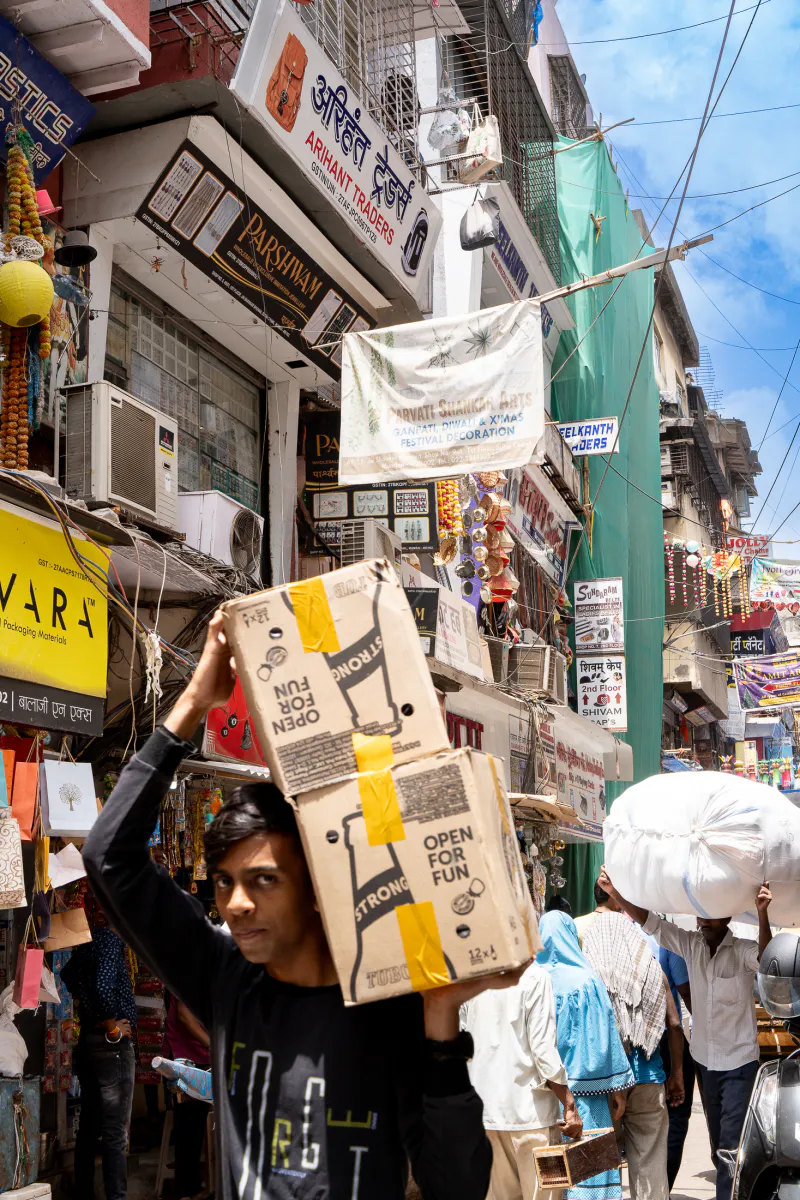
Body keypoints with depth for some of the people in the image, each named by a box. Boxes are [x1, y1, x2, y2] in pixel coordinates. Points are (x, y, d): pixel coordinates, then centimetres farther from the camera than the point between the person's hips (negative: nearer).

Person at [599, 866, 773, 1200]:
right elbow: (650, 922, -8)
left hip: (738, 1062, -5)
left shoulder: (742, 951, -13)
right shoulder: (690, 945, -3)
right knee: (717, 1140, 16)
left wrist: (762, 914, -49)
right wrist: (616, 894, -20)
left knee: (731, 1140, -8)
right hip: (705, 1059, 5)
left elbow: (765, 957, -34)